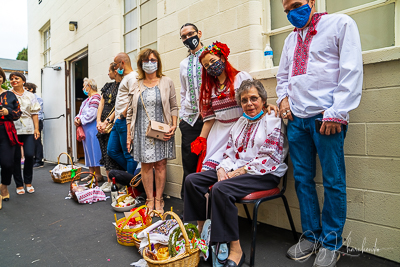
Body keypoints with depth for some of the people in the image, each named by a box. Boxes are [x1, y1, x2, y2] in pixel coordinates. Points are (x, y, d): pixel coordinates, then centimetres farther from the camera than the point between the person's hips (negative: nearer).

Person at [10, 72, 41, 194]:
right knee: (16, 158, 2)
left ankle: (28, 182, 13)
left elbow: (34, 114, 9)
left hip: (28, 130, 1)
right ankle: (19, 185, 15)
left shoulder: (30, 96, 12)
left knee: (29, 155, -6)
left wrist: (36, 129, 2)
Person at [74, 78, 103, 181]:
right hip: (86, 129, 10)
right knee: (88, 149, 12)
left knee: (93, 149, -7)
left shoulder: (95, 97, -11)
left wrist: (81, 120, -11)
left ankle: (98, 175, -1)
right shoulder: (88, 98, 20)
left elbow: (92, 113, -20)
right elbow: (82, 112, 22)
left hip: (92, 128, -10)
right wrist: (77, 118, 2)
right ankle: (91, 173, 19)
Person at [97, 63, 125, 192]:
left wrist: (107, 122, -17)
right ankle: (108, 180, 18)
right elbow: (101, 104, 11)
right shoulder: (108, 86, 16)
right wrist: (99, 121, -1)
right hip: (102, 123, 7)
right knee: (105, 152, 9)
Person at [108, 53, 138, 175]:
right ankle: (133, 172, 21)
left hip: (125, 121, -11)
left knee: (128, 154, -4)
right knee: (112, 151, 13)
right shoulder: (125, 78, 24)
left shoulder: (132, 76, -9)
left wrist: (123, 115, -14)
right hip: (118, 122, 11)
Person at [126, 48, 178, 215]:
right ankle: (149, 200, 13)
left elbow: (174, 107, 5)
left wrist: (174, 126, -9)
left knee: (160, 163, 0)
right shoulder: (136, 86, 11)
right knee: (146, 164, 3)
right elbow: (130, 112, 11)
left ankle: (158, 199, 12)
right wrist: (129, 135, 5)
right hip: (142, 131, 2)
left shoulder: (167, 82, 6)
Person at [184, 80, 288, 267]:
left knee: (221, 188, -34)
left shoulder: (273, 122, -5)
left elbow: (270, 159, -15)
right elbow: (229, 151, 15)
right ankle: (200, 230, 4)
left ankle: (235, 250, -21)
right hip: (235, 170, 8)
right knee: (192, 180, -5)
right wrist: (222, 169, -6)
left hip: (264, 174, -8)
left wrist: (240, 171, -17)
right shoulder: (241, 122, 18)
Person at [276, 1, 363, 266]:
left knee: (333, 182, 1)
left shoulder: (341, 24, 3)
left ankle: (331, 243, 17)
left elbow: (352, 70, -6)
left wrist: (337, 112, -13)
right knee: (303, 179, 8)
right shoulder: (291, 38, 21)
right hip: (296, 119, 6)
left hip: (327, 117, -5)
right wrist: (283, 97, 8)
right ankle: (311, 236, 23)